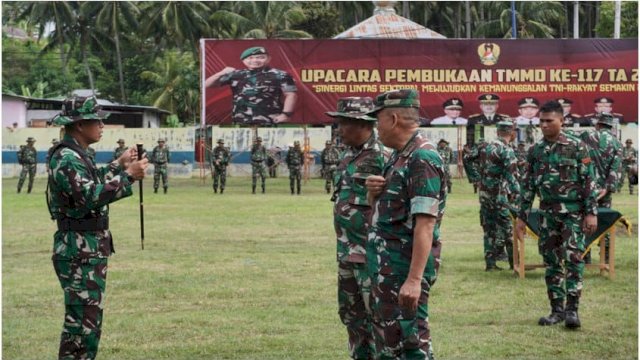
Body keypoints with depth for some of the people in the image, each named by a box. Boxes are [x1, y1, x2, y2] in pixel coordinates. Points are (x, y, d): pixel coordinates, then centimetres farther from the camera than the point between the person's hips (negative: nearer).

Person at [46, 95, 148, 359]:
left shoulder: (76, 155, 14)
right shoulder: (66, 158, -18)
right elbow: (91, 196, -29)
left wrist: (119, 165, 24)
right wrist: (128, 176, -25)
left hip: (91, 249, 10)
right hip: (80, 251, -10)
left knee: (89, 318, 16)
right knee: (84, 321, -10)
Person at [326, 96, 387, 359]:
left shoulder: (380, 158, -16)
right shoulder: (348, 155, 12)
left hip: (370, 251, -9)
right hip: (346, 251, 9)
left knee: (376, 316, -4)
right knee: (350, 312, 16)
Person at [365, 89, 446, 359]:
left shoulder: (422, 159, -18)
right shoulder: (399, 157, 13)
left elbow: (425, 224, -25)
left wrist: (415, 279, -29)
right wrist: (374, 192, -1)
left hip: (405, 266, -10)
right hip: (386, 266, 10)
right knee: (386, 338, 16)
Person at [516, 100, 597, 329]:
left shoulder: (576, 147, -3)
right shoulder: (535, 151, 8)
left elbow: (588, 181, -5)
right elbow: (528, 186, 12)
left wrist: (591, 213, -10)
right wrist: (521, 217, 10)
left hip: (573, 212, -4)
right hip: (548, 214, 4)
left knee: (573, 258, -12)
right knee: (552, 262, 6)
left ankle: (572, 309, -11)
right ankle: (557, 309, 12)